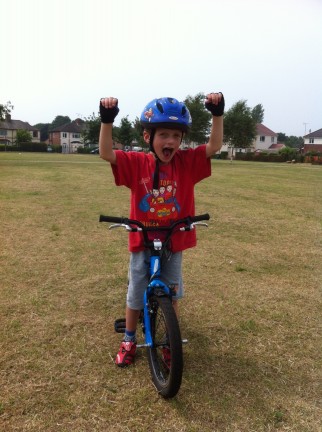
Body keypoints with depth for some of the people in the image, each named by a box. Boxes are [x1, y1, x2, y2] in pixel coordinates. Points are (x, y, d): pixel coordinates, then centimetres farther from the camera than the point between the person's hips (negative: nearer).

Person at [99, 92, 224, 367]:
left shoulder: (187, 162, -8)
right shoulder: (137, 163, -11)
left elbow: (214, 146, -16)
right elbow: (106, 153, -22)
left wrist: (217, 114, -29)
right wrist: (107, 120, -36)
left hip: (173, 243, 1)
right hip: (142, 242, -1)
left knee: (171, 295, 16)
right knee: (136, 296, 15)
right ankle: (129, 340, 39)